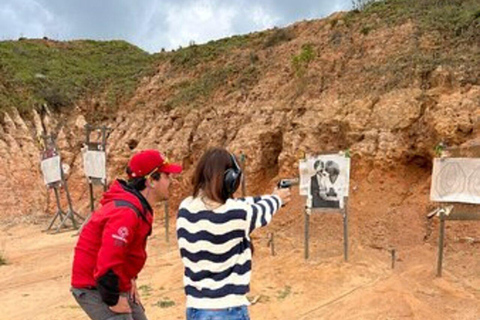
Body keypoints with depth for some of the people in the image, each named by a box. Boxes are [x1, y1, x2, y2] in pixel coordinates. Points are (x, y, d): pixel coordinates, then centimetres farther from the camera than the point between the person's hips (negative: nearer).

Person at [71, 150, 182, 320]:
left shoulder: (140, 207, 3)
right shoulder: (126, 213, -30)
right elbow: (107, 262, -34)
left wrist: (130, 279, 11)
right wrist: (113, 300, -21)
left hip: (115, 285, 10)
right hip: (95, 288, -10)